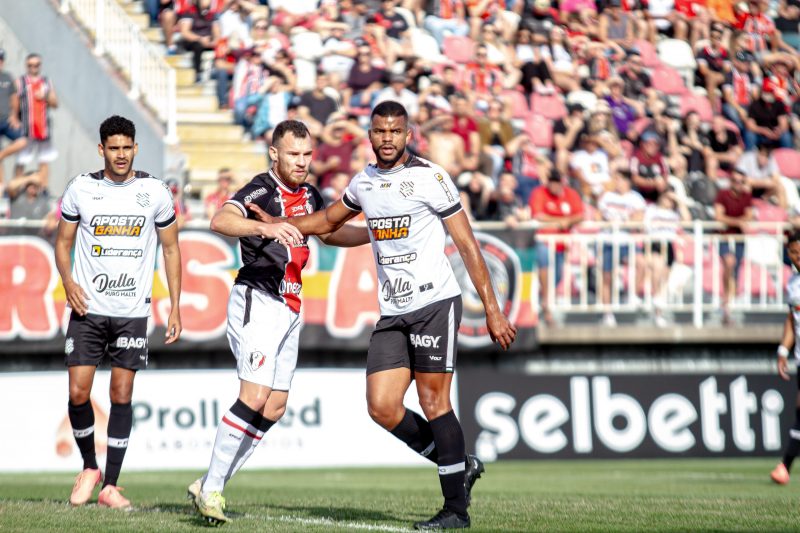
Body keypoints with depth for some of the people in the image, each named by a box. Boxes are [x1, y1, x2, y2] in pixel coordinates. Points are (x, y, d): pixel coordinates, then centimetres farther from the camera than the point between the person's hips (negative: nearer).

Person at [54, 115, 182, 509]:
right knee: (78, 392, -7)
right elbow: (63, 242, 10)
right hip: (88, 308, 0)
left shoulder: (154, 192, 1)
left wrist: (175, 308, 3)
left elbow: (171, 249, 8)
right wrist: (68, 282, -10)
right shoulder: (80, 189, 1)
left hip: (132, 311, 0)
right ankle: (89, 468, 17)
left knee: (121, 395, -2)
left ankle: (109, 485, 5)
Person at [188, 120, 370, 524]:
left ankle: (211, 486, 12)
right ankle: (211, 488, -14)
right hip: (257, 302, -9)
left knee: (275, 408, 7)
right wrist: (266, 228, -49)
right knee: (255, 398, -20)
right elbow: (221, 221, -33)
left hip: (290, 309, 9)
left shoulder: (308, 195, 13)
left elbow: (331, 233, 31)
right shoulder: (262, 190, -14)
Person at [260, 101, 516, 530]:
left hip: (434, 302, -6)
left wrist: (492, 310, -8)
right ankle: (462, 467, 15)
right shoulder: (363, 182, 12)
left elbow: (467, 244, -5)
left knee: (433, 401, -8)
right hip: (391, 313, 6)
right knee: (382, 408, -4)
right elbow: (328, 221, 34)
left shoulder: (429, 177, -6)